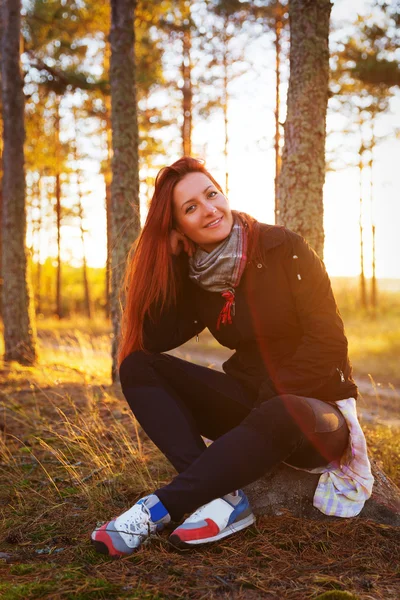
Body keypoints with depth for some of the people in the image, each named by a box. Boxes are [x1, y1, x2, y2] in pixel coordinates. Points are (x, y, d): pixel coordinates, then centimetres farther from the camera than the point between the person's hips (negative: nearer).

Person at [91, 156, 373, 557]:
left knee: (282, 414, -41)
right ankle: (222, 496, -26)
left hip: (312, 409, -5)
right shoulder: (195, 275, 3)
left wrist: (271, 402, -20)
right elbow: (155, 340, -9)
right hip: (251, 404, 5)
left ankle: (159, 508, -27)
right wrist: (170, 259, -11)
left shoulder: (283, 249, -11)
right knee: (137, 367, -11)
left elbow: (327, 340, -14)